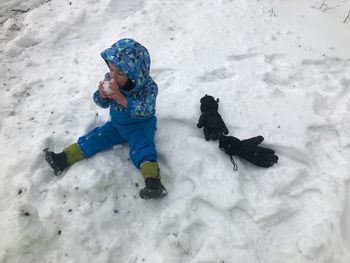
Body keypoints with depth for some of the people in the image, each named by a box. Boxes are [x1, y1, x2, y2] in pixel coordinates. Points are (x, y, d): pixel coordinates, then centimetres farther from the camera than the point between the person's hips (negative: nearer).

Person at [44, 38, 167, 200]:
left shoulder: (148, 86, -25)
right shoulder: (109, 78, -10)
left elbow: (144, 111, -35)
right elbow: (103, 104, -4)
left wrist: (120, 98, -42)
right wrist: (102, 95, -29)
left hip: (140, 126, -5)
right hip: (117, 123, 5)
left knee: (142, 148, -27)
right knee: (95, 138, -3)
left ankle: (153, 182, -35)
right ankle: (64, 159, 1)